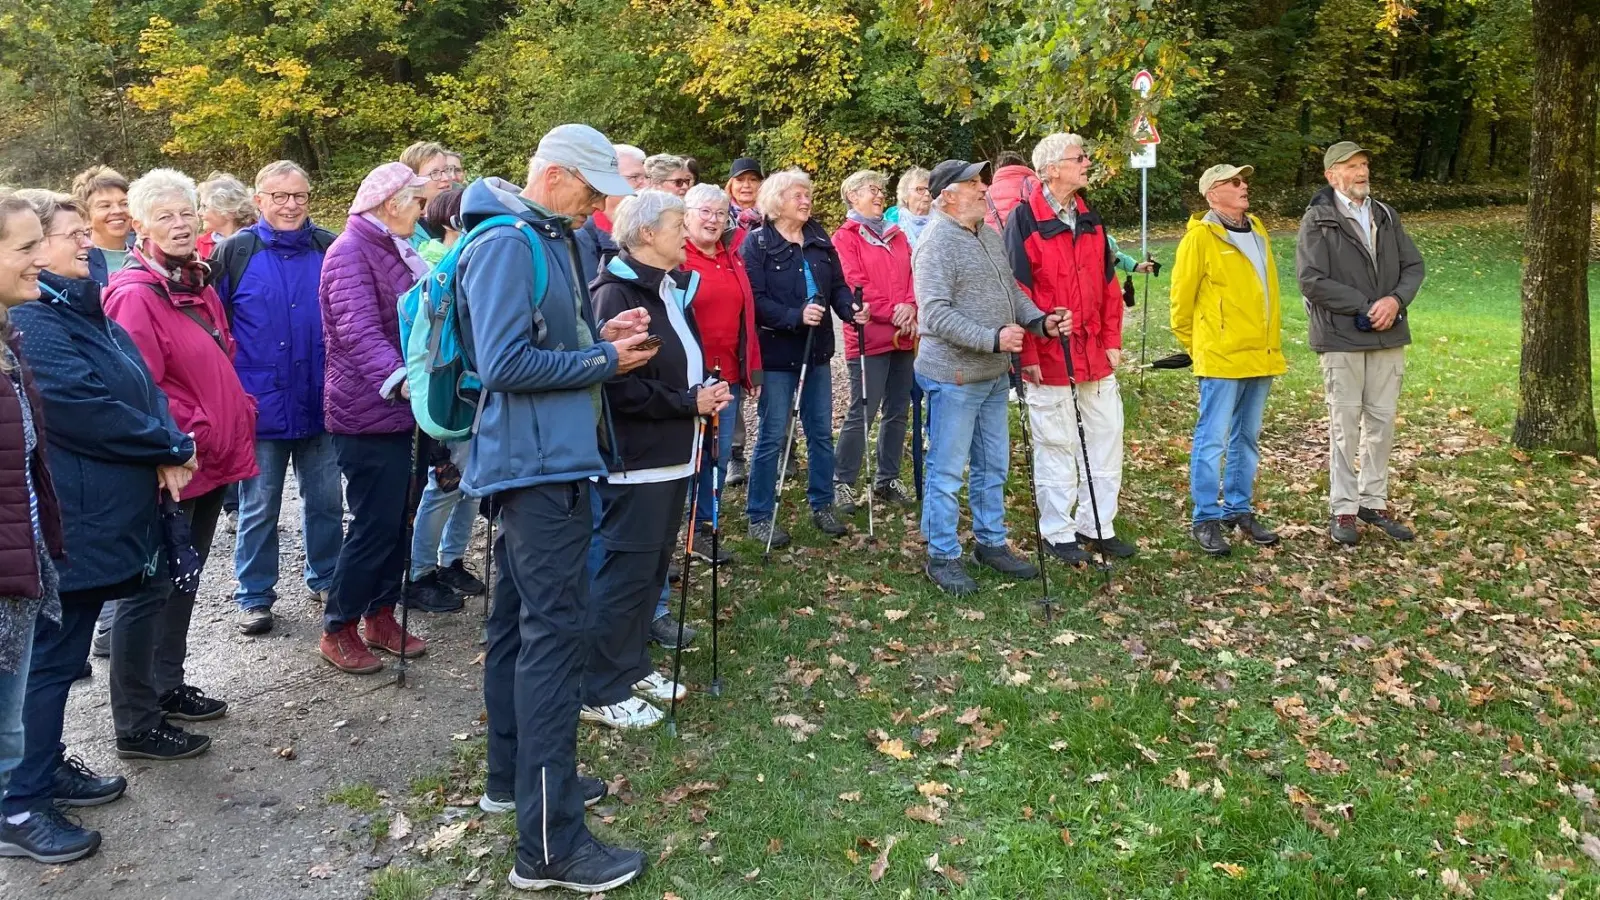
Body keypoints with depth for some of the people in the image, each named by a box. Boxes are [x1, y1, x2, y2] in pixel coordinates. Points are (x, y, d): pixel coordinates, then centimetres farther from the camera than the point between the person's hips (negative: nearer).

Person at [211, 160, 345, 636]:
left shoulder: (330, 249, 2)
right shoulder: (235, 252, -3)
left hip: (320, 402, 2)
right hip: (261, 404, -2)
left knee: (326, 500, 12)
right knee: (259, 507, 8)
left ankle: (326, 579, 30)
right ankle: (255, 597, 21)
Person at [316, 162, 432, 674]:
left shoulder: (393, 251, 15)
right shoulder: (350, 252, -15)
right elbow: (360, 331, -30)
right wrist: (400, 378, -45)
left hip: (396, 408, 9)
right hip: (365, 412, -9)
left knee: (396, 519, 13)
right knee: (375, 525, -5)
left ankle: (381, 616, 25)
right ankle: (337, 630, 9)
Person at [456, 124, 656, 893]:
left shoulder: (546, 240, 15)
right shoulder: (506, 245, -16)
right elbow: (503, 364, -23)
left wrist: (600, 336, 4)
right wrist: (604, 360, -14)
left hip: (543, 459, 11)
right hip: (538, 463, -11)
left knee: (522, 622, 17)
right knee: (554, 633, -10)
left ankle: (515, 777, 31)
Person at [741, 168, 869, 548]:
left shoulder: (820, 239, 9)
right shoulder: (757, 243, -9)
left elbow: (838, 286, 8)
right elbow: (756, 300, -17)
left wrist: (851, 310, -13)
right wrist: (796, 316, -27)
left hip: (817, 349, 6)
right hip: (777, 353, -6)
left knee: (821, 431, 13)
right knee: (772, 436, 0)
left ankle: (822, 505, 27)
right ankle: (759, 516, 10)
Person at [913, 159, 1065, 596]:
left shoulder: (989, 236, 11)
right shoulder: (937, 243, -15)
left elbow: (1011, 291, 16)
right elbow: (935, 315, -22)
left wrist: (1041, 321, -3)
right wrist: (993, 338, -27)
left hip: (994, 376, 9)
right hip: (953, 377, -8)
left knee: (993, 466, 17)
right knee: (946, 472, 2)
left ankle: (992, 543, 31)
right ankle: (942, 557, 13)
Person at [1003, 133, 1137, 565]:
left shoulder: (1090, 219, 11)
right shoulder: (1024, 220, -10)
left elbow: (1108, 283, 14)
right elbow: (1017, 291, -13)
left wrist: (1112, 340, 7)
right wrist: (1029, 354, -15)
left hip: (1096, 356, 7)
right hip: (1049, 359, -6)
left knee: (1106, 441, 11)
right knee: (1056, 447, 5)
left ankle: (1097, 527, 25)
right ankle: (1058, 533, 19)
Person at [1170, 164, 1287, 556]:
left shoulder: (1257, 230, 14)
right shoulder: (1200, 237, -8)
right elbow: (1182, 297, -5)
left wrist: (1271, 342, 19)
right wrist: (1192, 345, 3)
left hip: (1261, 357, 7)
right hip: (1221, 359, -7)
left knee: (1247, 438, 14)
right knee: (1213, 439, -3)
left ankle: (1239, 510, 24)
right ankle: (1206, 519, 4)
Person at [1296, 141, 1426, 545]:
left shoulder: (1386, 216, 12)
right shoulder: (1317, 220, -5)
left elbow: (1414, 266, 10)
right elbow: (1311, 280, -14)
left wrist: (1396, 300, -10)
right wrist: (1364, 307, -15)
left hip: (1388, 335, 5)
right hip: (1341, 337, -5)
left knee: (1382, 422, 9)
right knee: (1345, 424, 1)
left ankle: (1374, 502, 21)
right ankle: (1344, 509, 10)